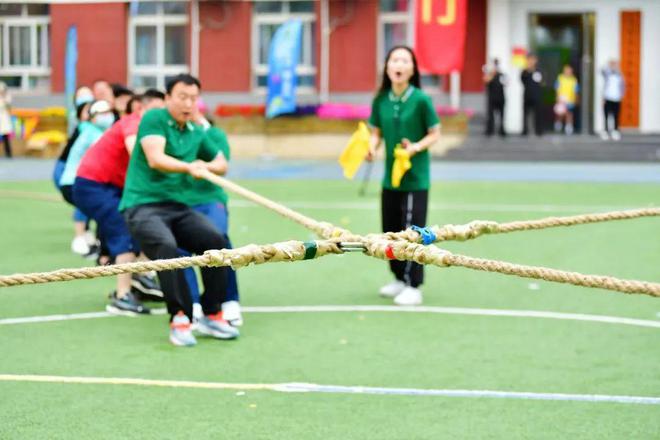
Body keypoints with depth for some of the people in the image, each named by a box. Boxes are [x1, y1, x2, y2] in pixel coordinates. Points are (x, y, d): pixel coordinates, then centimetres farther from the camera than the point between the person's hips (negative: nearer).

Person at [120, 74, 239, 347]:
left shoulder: (196, 133, 16)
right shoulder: (154, 119, -2)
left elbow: (221, 163, 29)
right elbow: (155, 159, -17)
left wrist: (206, 167, 5)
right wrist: (188, 167, -33)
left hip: (178, 206, 6)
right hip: (143, 204, -6)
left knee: (216, 240, -19)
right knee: (166, 246, -34)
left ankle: (211, 315, -10)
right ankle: (179, 317, -29)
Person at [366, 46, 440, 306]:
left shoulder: (421, 99, -12)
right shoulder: (380, 100, 0)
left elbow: (434, 134, -6)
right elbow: (376, 132, 9)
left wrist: (416, 148, -22)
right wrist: (372, 148, -11)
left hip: (415, 177, -5)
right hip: (390, 176, 5)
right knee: (390, 231, 14)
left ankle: (413, 287, 6)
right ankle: (400, 279, 31)